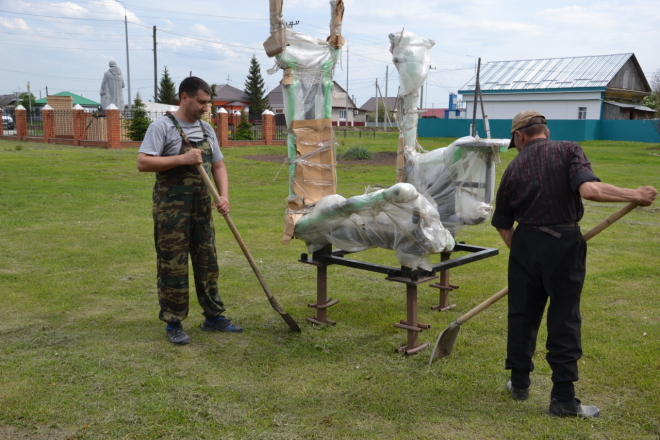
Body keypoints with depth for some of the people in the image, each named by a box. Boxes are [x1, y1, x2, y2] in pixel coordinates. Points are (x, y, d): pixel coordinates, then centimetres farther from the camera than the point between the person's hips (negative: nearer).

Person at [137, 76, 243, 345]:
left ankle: (213, 317, 24)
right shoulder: (163, 127, -7)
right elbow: (143, 163, -15)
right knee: (173, 267, -1)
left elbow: (218, 166, 15)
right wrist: (182, 159, -20)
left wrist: (224, 195, -1)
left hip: (202, 207, 7)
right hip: (171, 209, -6)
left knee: (208, 263, 12)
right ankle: (173, 324, 11)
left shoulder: (206, 130, 13)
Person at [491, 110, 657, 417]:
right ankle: (563, 399, 10)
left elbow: (503, 225, 8)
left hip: (525, 243, 3)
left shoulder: (514, 168, 6)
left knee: (522, 316, 14)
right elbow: (590, 190, -23)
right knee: (564, 323, 5)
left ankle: (519, 383, 27)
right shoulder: (568, 151, -5)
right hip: (564, 244, -3)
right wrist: (636, 195, -12)